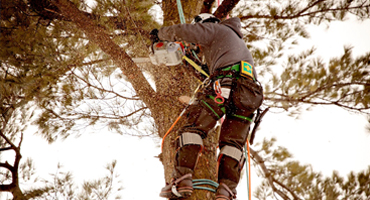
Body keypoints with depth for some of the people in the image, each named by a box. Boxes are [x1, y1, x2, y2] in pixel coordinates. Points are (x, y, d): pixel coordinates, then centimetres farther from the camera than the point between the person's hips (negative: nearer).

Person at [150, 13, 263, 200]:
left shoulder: (215, 29, 19)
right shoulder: (238, 41, 43)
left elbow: (183, 31, 13)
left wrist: (160, 33, 30)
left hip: (227, 83, -7)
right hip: (251, 93, 7)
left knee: (194, 126, -7)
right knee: (233, 143, 7)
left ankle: (182, 179, -19)